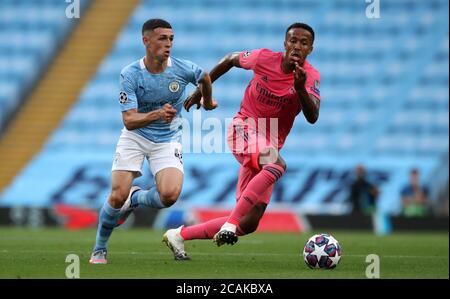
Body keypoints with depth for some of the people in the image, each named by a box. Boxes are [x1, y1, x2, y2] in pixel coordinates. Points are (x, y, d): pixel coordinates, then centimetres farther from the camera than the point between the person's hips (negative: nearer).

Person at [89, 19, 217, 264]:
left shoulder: (183, 69, -15)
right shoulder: (130, 74, -19)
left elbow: (205, 77, 11)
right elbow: (129, 121, -25)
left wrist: (207, 102, 30)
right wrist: (157, 114, -43)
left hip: (168, 140, 1)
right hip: (135, 137, -1)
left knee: (169, 195, -22)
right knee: (117, 196, -13)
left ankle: (136, 198, 14)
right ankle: (99, 249, 12)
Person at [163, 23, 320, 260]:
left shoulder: (311, 77, -7)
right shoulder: (265, 58, -10)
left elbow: (312, 117, -21)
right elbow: (230, 60, 10)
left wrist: (300, 88, -37)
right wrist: (200, 90, 15)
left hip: (269, 146, 4)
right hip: (243, 129, -4)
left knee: (248, 224, 0)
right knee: (277, 164, -38)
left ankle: (179, 235, 13)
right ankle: (229, 225, -39)